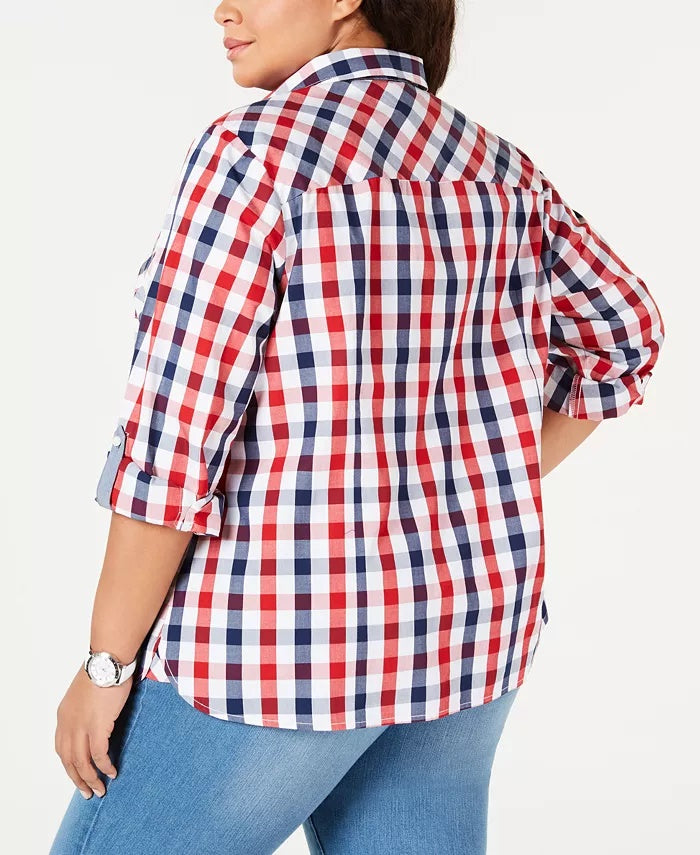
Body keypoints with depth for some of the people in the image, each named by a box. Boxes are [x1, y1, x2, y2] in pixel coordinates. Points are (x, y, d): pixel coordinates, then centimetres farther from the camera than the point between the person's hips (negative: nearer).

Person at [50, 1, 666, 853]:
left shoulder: (255, 151, -16)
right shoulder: (496, 169, 6)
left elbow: (173, 434, -19)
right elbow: (624, 336, 16)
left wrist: (106, 663, -10)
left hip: (286, 628, -7)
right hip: (458, 613, 7)